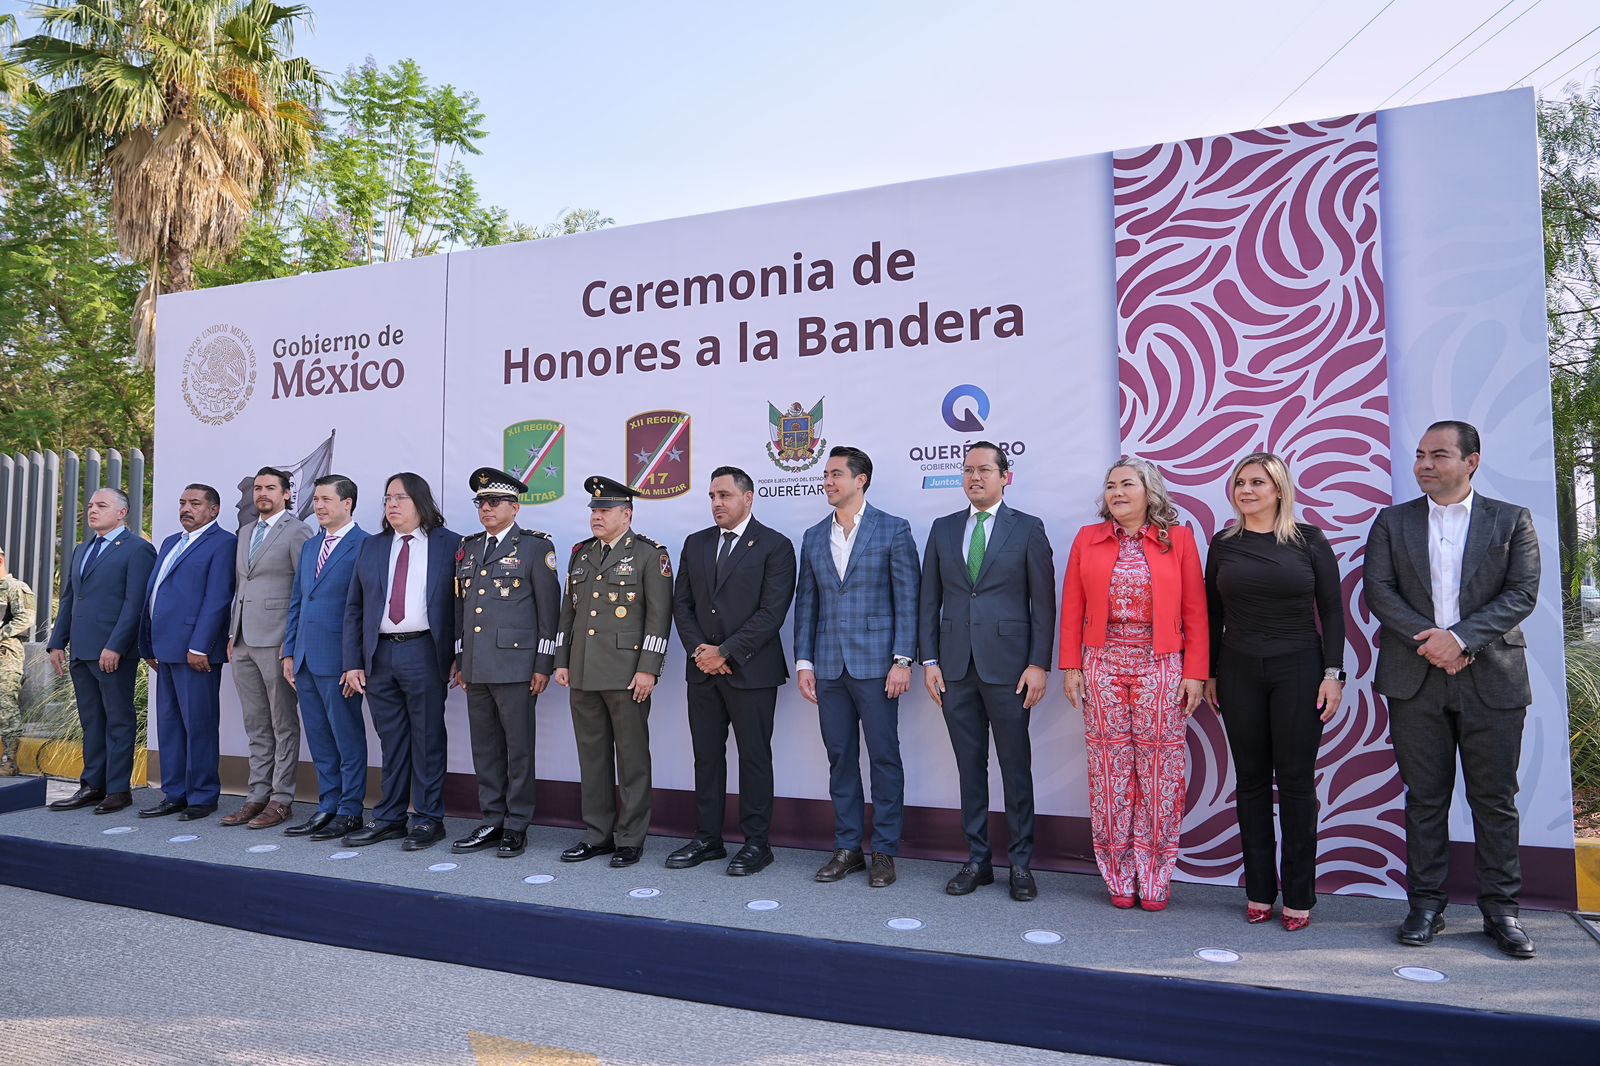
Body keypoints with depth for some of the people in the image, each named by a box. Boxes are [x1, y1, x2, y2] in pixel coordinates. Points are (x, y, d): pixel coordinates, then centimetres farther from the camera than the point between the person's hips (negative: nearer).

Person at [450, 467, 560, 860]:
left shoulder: (535, 546, -3)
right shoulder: (468, 548, 16)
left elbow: (549, 609, -5)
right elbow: (460, 607, 20)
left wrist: (544, 665, -8)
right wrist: (459, 659, 17)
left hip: (516, 665, -6)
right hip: (476, 667, 6)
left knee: (518, 749, 1)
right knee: (485, 749, 12)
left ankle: (517, 827, 11)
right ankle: (492, 823, 22)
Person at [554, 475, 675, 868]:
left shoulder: (650, 554, -4)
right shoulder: (580, 554, 15)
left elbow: (659, 615, -9)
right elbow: (568, 610, 18)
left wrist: (648, 669, -14)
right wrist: (561, 661, 12)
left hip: (627, 674, -6)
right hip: (583, 674, 6)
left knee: (632, 758, 3)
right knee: (592, 755, 12)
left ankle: (630, 839, 14)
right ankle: (597, 834, 24)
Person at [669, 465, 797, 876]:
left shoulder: (775, 546, -5)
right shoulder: (695, 544, 12)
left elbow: (771, 612, -12)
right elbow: (682, 603, 11)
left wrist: (725, 652, -14)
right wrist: (699, 649, -4)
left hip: (751, 670, -5)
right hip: (703, 670, 5)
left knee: (754, 757, 3)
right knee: (706, 756, 11)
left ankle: (756, 842, 14)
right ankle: (707, 838, 22)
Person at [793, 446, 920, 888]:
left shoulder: (893, 530, -1)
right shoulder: (814, 537, 12)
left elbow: (907, 599, -5)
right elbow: (805, 603, 13)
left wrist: (902, 660, -12)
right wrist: (803, 662, 6)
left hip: (875, 664, -4)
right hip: (829, 667, 5)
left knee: (884, 757, 2)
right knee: (840, 759, 11)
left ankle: (884, 851, 14)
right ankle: (847, 847, 22)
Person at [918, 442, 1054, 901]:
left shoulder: (1028, 529, 1)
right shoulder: (943, 529, 10)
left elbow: (1043, 602, -2)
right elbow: (929, 600, 9)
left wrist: (1039, 664, -8)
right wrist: (929, 660, 3)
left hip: (1007, 665, -3)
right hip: (955, 666, 3)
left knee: (1016, 766, 5)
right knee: (969, 765, 10)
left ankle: (1021, 863, 17)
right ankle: (977, 859, 21)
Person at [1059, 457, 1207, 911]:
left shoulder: (1178, 539, 4)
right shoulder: (1087, 539, 8)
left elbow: (1195, 613, 1)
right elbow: (1072, 609, 6)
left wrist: (1195, 673, -4)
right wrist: (1071, 667, 0)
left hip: (1160, 668, -1)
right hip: (1103, 667, 1)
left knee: (1159, 772, 2)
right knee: (1111, 771, 5)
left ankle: (1155, 878, 17)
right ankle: (1120, 877, 17)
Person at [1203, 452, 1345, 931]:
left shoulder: (1309, 540, -1)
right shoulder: (1223, 544, 5)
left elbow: (1332, 610, 0)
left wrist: (1333, 673, -6)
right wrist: (1209, 673, 7)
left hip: (1298, 670, -2)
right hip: (1239, 672, 2)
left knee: (1296, 780, 2)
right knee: (1251, 779, 7)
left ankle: (1298, 895, 14)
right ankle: (1259, 890, 17)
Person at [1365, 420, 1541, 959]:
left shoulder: (1512, 521, 6)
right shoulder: (1392, 521, 8)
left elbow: (1522, 593, -4)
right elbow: (1378, 591, 0)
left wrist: (1460, 637, -16)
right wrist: (1430, 641, -12)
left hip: (1492, 678, -1)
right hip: (1415, 678, 1)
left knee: (1495, 798, 6)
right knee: (1424, 798, 7)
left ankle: (1500, 908, 19)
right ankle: (1426, 904, 16)